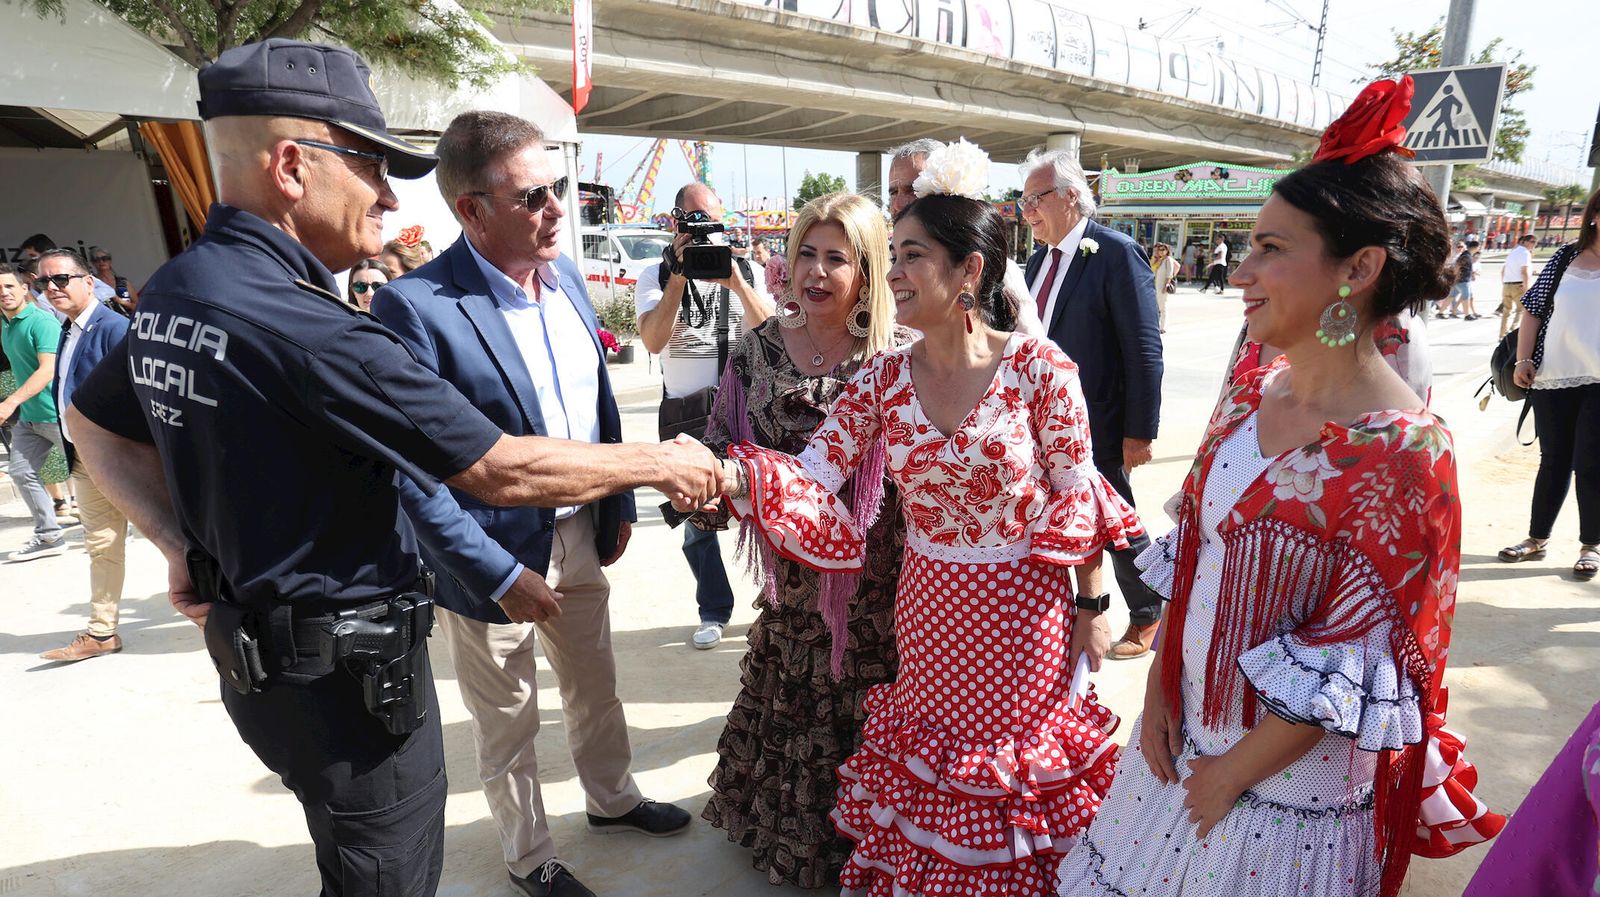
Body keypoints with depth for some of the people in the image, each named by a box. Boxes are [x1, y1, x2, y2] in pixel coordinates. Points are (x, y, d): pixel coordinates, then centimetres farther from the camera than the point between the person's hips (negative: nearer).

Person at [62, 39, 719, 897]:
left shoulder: (171, 292, 1)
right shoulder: (304, 327, -28)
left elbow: (93, 422, 17)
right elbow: (505, 471, -25)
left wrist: (182, 546, 10)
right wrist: (658, 462, -12)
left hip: (251, 652, 9)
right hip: (348, 673, -9)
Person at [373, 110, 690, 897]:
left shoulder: (566, 275, -1)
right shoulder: (416, 306, -23)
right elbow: (411, 475, -22)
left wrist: (619, 504, 9)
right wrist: (499, 574, -21)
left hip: (579, 537, 6)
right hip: (496, 558, -6)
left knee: (596, 687, 26)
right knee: (508, 725, 17)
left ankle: (613, 796, 52)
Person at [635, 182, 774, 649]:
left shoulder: (747, 272, 5)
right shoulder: (655, 277, 2)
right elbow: (653, 340, -15)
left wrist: (736, 282, -21)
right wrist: (678, 276, -22)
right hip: (686, 415, 0)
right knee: (697, 520, 8)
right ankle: (714, 612, 24)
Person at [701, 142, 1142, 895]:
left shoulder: (1039, 368, -17)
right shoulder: (884, 378, -7)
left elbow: (1076, 501, -9)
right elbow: (813, 481, -14)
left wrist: (1091, 606, -3)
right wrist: (728, 475, -32)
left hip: (1022, 616, -3)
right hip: (927, 613, 3)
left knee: (1017, 764, 19)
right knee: (931, 776, 22)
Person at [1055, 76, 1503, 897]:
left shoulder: (1403, 453, -23)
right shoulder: (1250, 393, -3)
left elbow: (1351, 671, -20)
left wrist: (1232, 774, -13)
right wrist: (1158, 691, 0)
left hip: (1293, 784, -6)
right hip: (1185, 734, 6)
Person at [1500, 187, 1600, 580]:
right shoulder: (1566, 257, 5)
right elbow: (1533, 308, 7)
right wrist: (1523, 360, -1)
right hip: (1552, 378, 1)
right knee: (1554, 461, 12)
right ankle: (1537, 538, 23)